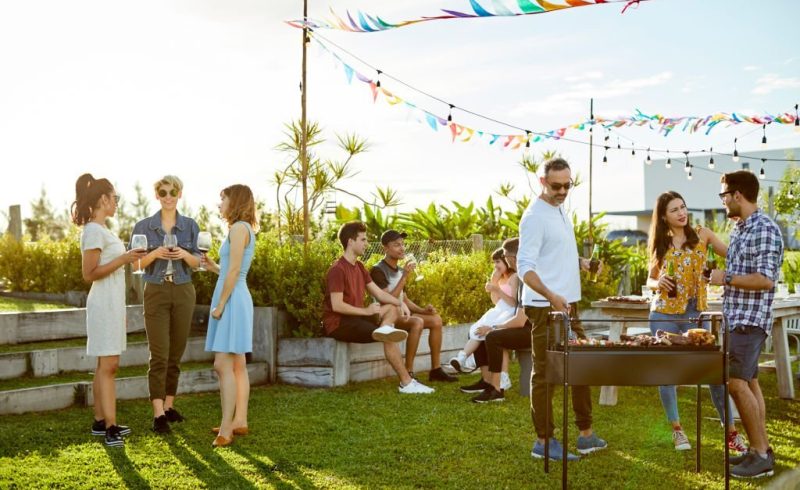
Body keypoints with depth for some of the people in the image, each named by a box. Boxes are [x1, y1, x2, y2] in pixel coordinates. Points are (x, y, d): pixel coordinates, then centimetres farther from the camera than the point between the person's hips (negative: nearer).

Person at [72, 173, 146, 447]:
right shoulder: (93, 231, -14)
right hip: (104, 304, -10)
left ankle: (100, 422, 16)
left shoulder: (101, 229, 15)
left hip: (112, 303, 10)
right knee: (108, 364, -10)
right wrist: (122, 259, -22)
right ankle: (110, 427, -9)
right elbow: (89, 274, -18)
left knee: (107, 365, 11)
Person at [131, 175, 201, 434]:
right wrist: (155, 254, -18)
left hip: (183, 293, 2)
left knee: (176, 354, 8)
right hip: (156, 293, -2)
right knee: (159, 355, -8)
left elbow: (197, 262, 6)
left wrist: (185, 254, -15)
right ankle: (158, 414, -10)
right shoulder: (143, 226, 0)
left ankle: (169, 405, 20)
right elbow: (136, 264, 1)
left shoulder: (190, 226, 5)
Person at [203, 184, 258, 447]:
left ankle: (226, 430, -13)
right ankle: (240, 421, 17)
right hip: (237, 299, 10)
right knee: (237, 365, 12)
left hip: (232, 299, -10)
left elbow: (234, 271, -17)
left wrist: (220, 304, -16)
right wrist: (214, 267, 16)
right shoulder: (245, 229, 17)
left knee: (223, 364, -12)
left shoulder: (238, 228, -12)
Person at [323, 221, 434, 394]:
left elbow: (379, 293, 12)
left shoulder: (359, 267, 14)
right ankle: (406, 383, -16)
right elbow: (336, 306, -23)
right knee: (389, 339, -21)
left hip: (355, 317, 10)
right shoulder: (337, 270, -16)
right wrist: (365, 311, -16)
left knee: (393, 308, 1)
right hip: (338, 323, -10)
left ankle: (385, 329, -29)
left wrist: (401, 303, -5)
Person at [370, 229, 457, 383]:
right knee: (417, 322, -33)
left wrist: (423, 310, 1)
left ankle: (435, 369, 1)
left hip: (400, 314, 9)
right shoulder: (378, 270, -14)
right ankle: (408, 374, -29)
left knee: (436, 319, -3)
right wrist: (404, 277, -24)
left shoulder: (399, 270, 14)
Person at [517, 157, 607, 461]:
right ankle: (544, 442, 7)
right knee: (545, 373, -2)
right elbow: (525, 267, -22)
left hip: (568, 304, 9)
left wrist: (580, 262, 8)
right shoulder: (535, 216, -15)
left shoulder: (561, 209, 13)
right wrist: (551, 296, -35)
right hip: (546, 307, -9)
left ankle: (586, 434, 26)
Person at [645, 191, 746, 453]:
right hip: (664, 315, 1)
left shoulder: (702, 235, 4)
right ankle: (677, 429, 18)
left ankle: (731, 432, 6)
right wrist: (658, 283, -8)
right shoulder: (660, 244, 7)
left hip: (696, 313, -1)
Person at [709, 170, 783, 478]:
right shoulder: (739, 229, 14)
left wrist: (726, 278, -17)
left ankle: (761, 455, -6)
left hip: (751, 320, -10)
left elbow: (766, 279, -22)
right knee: (749, 383, 11)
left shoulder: (765, 230, -15)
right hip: (735, 318, 10)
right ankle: (761, 450, 18)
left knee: (738, 383, -13)